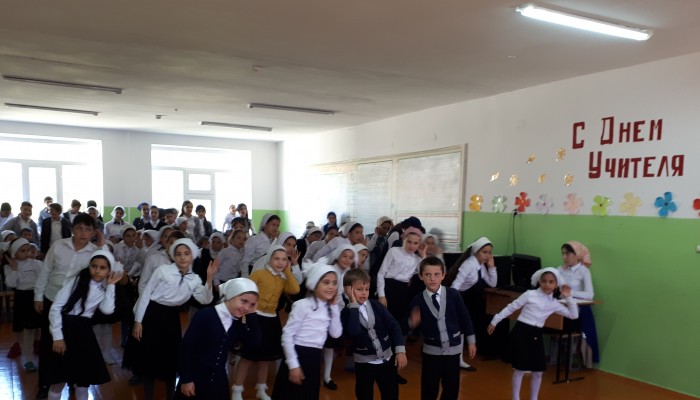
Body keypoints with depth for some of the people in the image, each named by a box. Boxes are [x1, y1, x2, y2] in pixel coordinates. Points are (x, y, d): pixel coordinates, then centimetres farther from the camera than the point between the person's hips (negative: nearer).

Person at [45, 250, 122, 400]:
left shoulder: (104, 288, 6)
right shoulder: (78, 281, -7)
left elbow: (108, 310, -12)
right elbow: (56, 308, -10)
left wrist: (111, 286, -9)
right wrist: (58, 337, -14)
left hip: (84, 331, 4)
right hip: (66, 328, -4)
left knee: (85, 378, 10)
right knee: (59, 380, 0)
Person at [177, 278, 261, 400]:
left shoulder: (238, 323, 3)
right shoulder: (205, 315, -16)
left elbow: (254, 344, -5)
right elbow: (186, 347, -15)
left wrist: (251, 315, -10)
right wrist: (186, 379, -14)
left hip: (218, 380, 6)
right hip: (195, 378, -6)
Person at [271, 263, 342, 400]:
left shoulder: (328, 308, 10)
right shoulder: (302, 305, -12)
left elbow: (336, 334, 4)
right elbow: (287, 335, -14)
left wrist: (334, 306, 0)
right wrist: (293, 365, -16)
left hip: (315, 359, 7)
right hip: (298, 356, -7)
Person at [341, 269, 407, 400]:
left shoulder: (376, 305, -4)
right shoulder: (346, 313, -11)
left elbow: (393, 326, -4)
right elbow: (354, 332, -30)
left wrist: (400, 350, -14)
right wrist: (354, 305, -26)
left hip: (387, 358, 2)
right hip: (364, 362, -2)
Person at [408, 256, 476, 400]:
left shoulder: (453, 295, -11)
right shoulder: (418, 300, -12)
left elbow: (464, 318, 0)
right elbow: (413, 325, -2)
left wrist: (471, 341, 6)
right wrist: (412, 323, -25)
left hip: (453, 349, 1)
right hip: (431, 351, -1)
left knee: (452, 388, 12)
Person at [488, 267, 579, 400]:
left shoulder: (554, 303, 6)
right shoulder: (530, 294, -7)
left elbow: (574, 315, 11)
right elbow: (511, 308, -3)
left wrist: (568, 297, 1)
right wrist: (495, 321, -2)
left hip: (536, 335, 5)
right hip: (521, 332, -5)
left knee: (538, 371, 9)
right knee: (520, 369, 1)